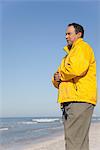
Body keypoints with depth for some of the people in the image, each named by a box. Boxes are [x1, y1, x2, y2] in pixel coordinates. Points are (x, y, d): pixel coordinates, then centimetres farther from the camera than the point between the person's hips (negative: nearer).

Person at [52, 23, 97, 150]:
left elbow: (76, 68, -20)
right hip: (70, 101, 10)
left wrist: (60, 75, -2)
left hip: (79, 101, -10)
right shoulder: (69, 54, 29)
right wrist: (57, 79, 3)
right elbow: (57, 79, 27)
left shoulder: (83, 47, 1)